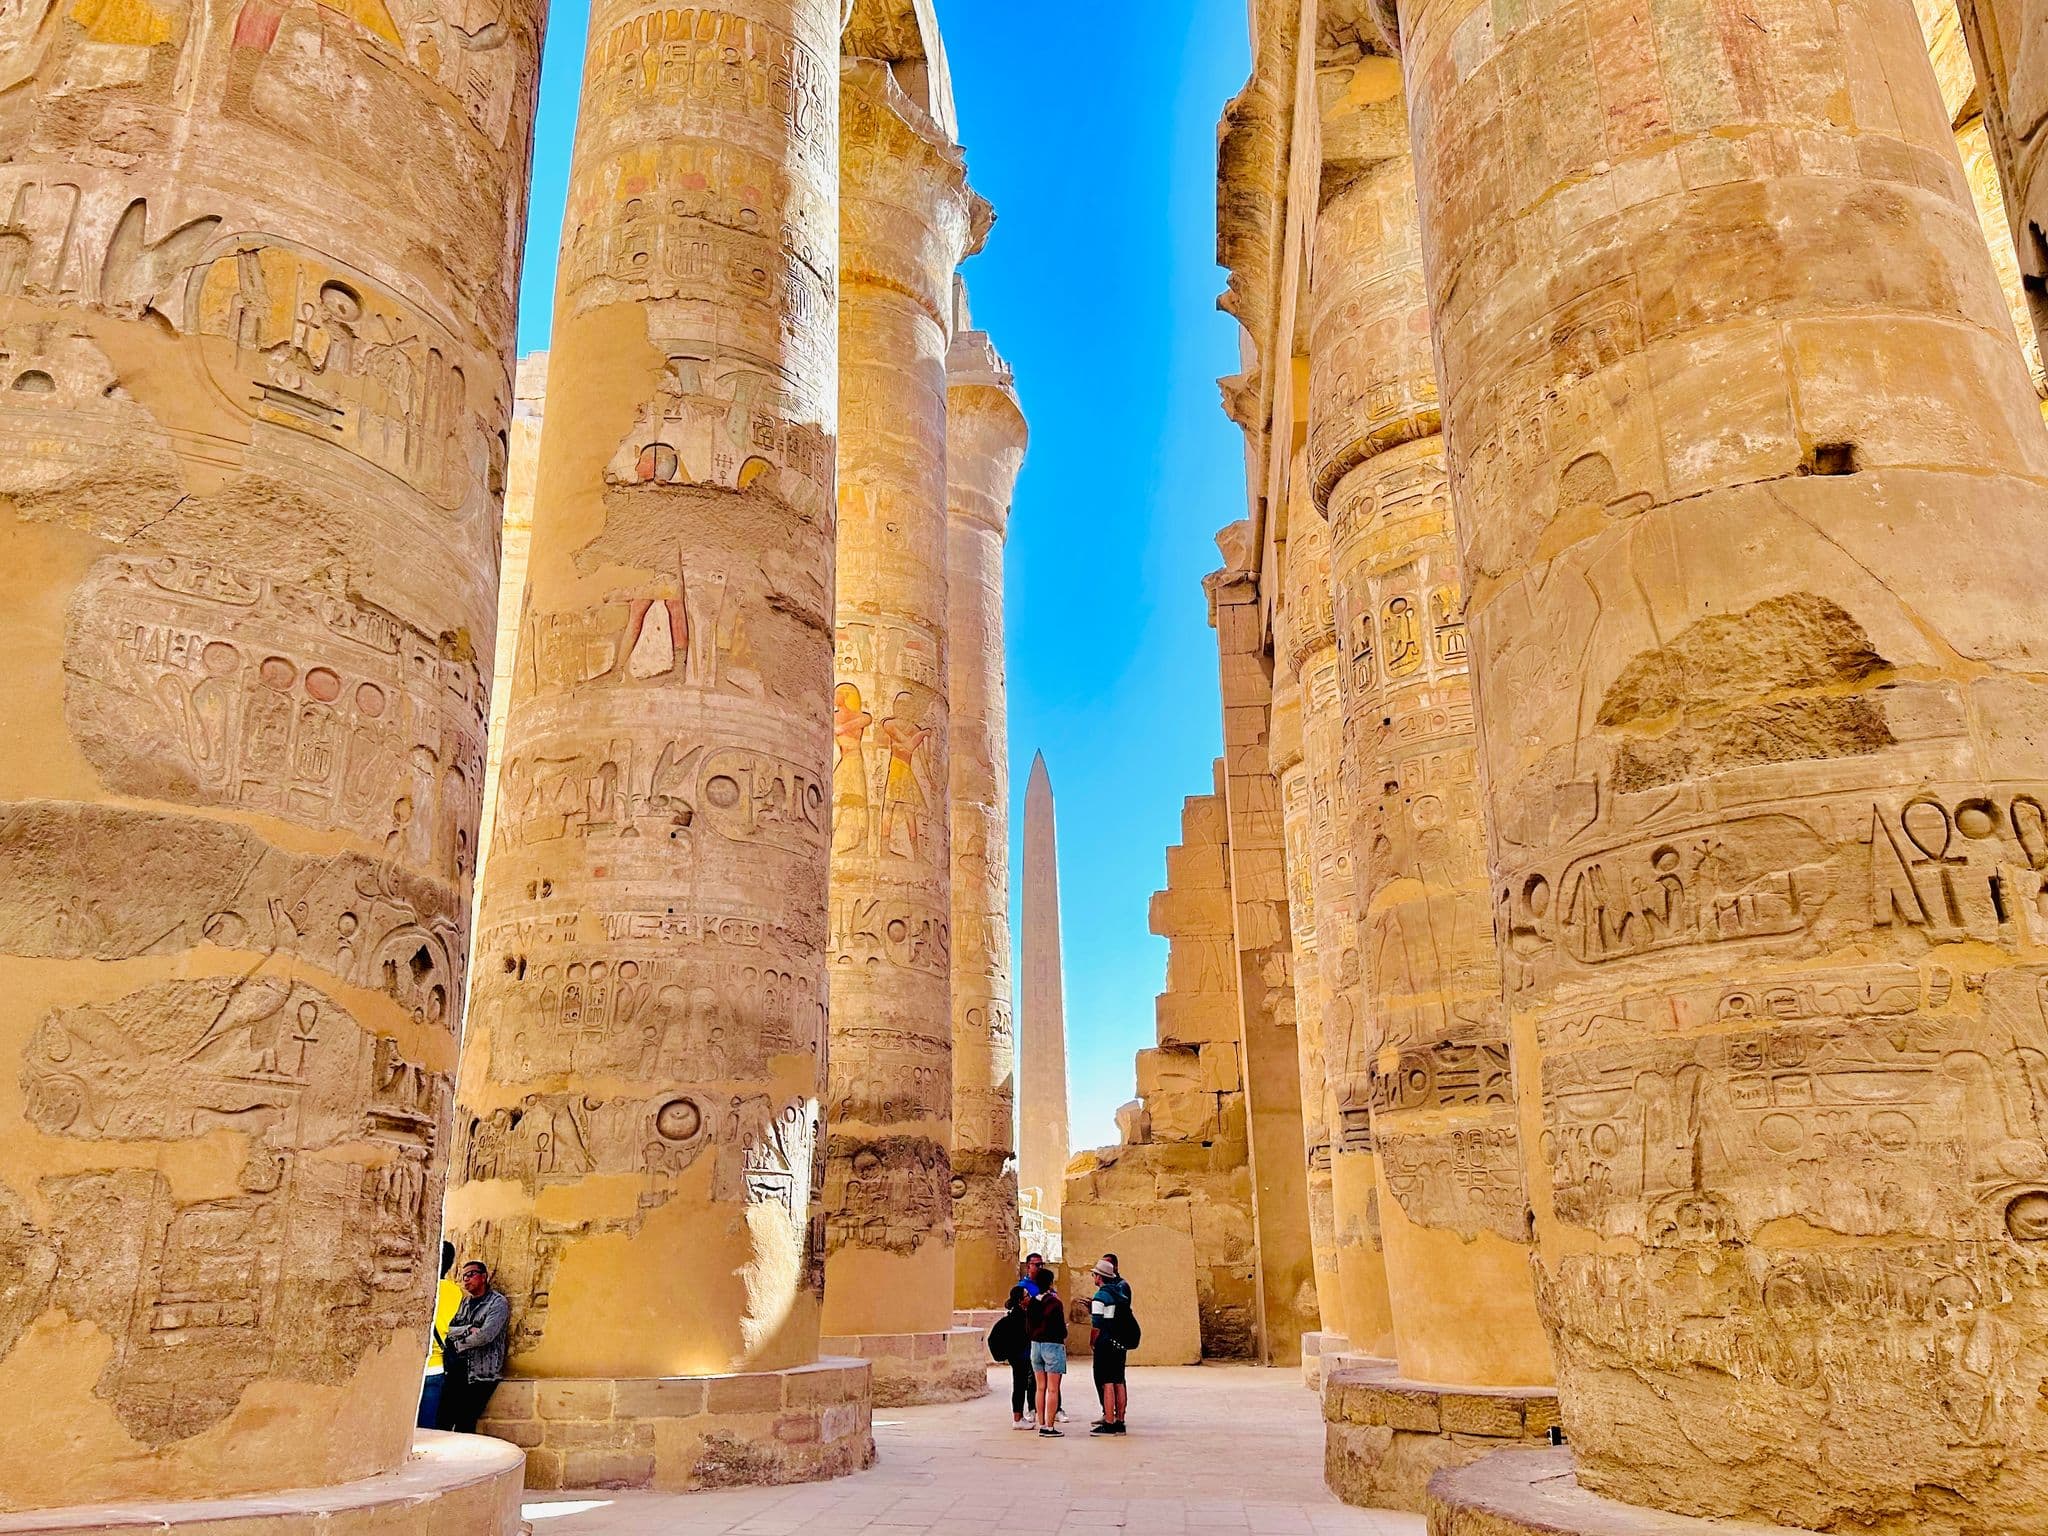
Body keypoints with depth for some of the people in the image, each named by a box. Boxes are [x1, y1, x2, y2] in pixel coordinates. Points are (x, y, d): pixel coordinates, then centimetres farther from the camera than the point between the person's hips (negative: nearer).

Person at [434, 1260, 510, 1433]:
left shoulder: (498, 1302, -4)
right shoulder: (465, 1302, 19)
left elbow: (485, 1335, -15)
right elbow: (450, 1329, 7)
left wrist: (458, 1344, -2)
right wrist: (468, 1330, -12)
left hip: (480, 1375, -6)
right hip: (457, 1371, 6)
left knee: (464, 1425, -9)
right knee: (441, 1422, -2)